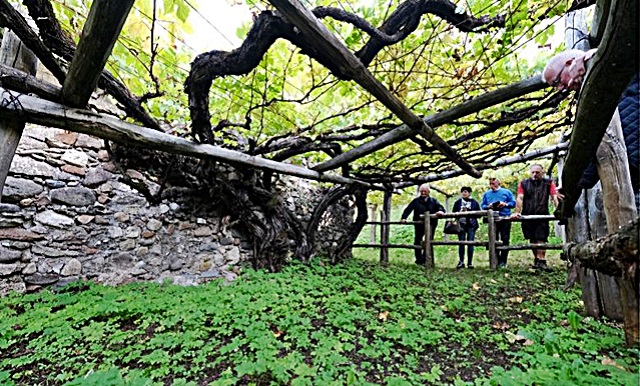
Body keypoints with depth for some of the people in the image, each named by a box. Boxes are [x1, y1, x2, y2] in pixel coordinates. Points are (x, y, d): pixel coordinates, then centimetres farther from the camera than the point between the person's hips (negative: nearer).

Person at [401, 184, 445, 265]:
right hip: (419, 225, 0)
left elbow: (440, 207, -2)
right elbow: (408, 209, 2)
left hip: (430, 225, 0)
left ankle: (425, 260, 3)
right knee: (417, 241, 3)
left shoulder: (433, 201, 13)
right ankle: (419, 259, 16)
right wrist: (403, 217, -12)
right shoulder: (416, 201, 9)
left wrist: (441, 211, -27)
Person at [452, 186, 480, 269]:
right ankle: (461, 262, 9)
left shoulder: (474, 202, 7)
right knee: (461, 243, 2)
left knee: (470, 243, 0)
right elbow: (454, 213, 9)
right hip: (461, 225, 1)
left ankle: (470, 263, 8)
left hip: (471, 225, -1)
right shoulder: (457, 202, 11)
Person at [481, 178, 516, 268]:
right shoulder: (486, 194, 16)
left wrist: (505, 204, -12)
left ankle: (503, 261, 3)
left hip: (505, 219, -2)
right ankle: (496, 261, 11)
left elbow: (513, 203, 6)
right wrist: (488, 206, -8)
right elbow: (482, 206, 12)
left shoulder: (506, 192, 10)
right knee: (494, 240, 3)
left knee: (505, 240, -3)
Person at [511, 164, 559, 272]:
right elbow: (519, 198, -3)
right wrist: (517, 212, -14)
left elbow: (554, 197, -3)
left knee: (541, 239, -5)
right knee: (533, 240, 9)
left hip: (542, 216, -1)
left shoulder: (548, 183, 7)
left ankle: (541, 261, -3)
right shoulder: (523, 184, 7)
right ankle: (537, 260, 20)